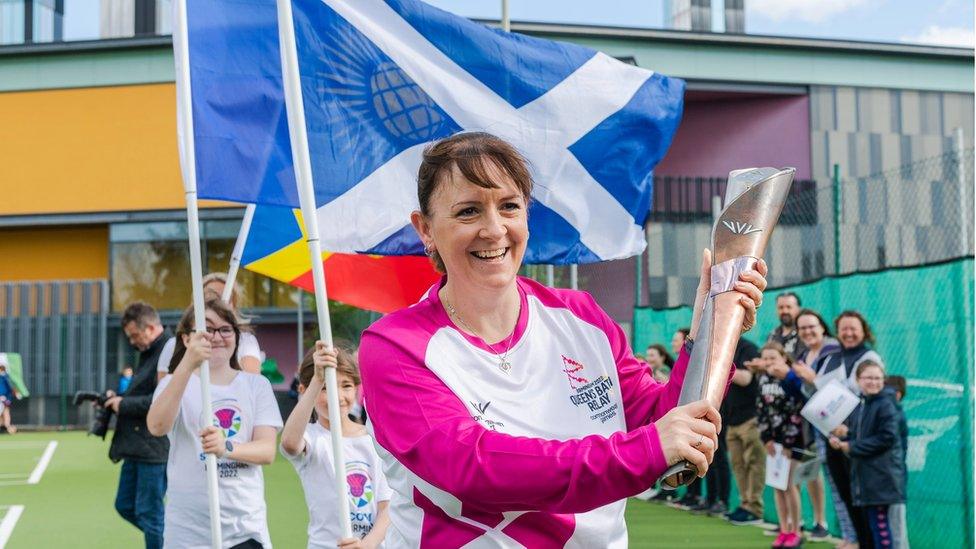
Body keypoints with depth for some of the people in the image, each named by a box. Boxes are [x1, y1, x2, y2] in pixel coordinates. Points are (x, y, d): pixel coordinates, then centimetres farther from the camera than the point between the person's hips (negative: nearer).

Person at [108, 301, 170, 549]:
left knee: (149, 514, -2)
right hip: (136, 447, 10)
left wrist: (124, 404, -15)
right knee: (125, 506, 16)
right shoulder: (148, 353, 16)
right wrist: (117, 398, 5)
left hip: (155, 447, -10)